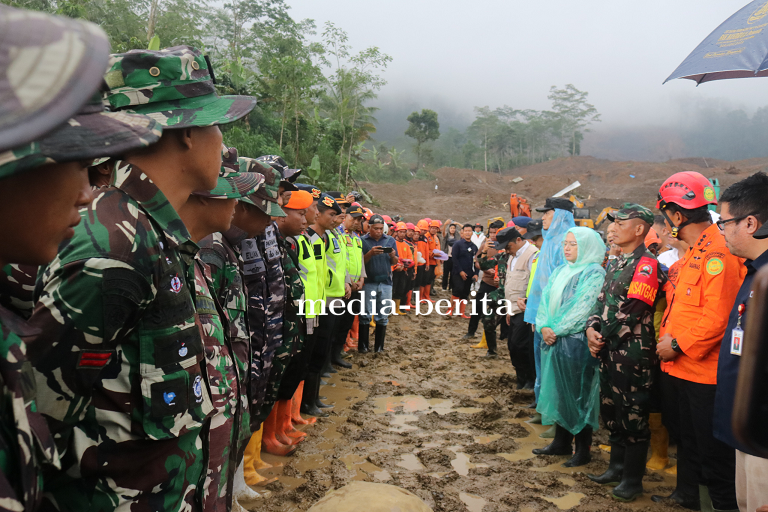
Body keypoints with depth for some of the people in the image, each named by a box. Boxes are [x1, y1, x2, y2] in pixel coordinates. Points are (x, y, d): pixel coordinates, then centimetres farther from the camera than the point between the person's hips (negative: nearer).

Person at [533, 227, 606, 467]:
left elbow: (583, 309, -17)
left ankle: (583, 449, 15)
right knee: (558, 391, 14)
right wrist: (544, 326, -5)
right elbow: (546, 300, 10)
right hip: (554, 340, 7)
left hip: (577, 342, -7)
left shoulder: (593, 273, -9)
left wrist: (557, 330, -15)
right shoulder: (560, 271, 14)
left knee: (578, 394, 2)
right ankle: (561, 442, 28)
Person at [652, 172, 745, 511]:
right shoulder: (694, 251, 12)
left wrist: (678, 345, -20)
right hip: (679, 366, 10)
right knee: (686, 438, 24)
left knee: (713, 451, 6)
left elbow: (718, 316, -27)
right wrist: (666, 337, 10)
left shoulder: (719, 252, -21)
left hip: (705, 371, -10)